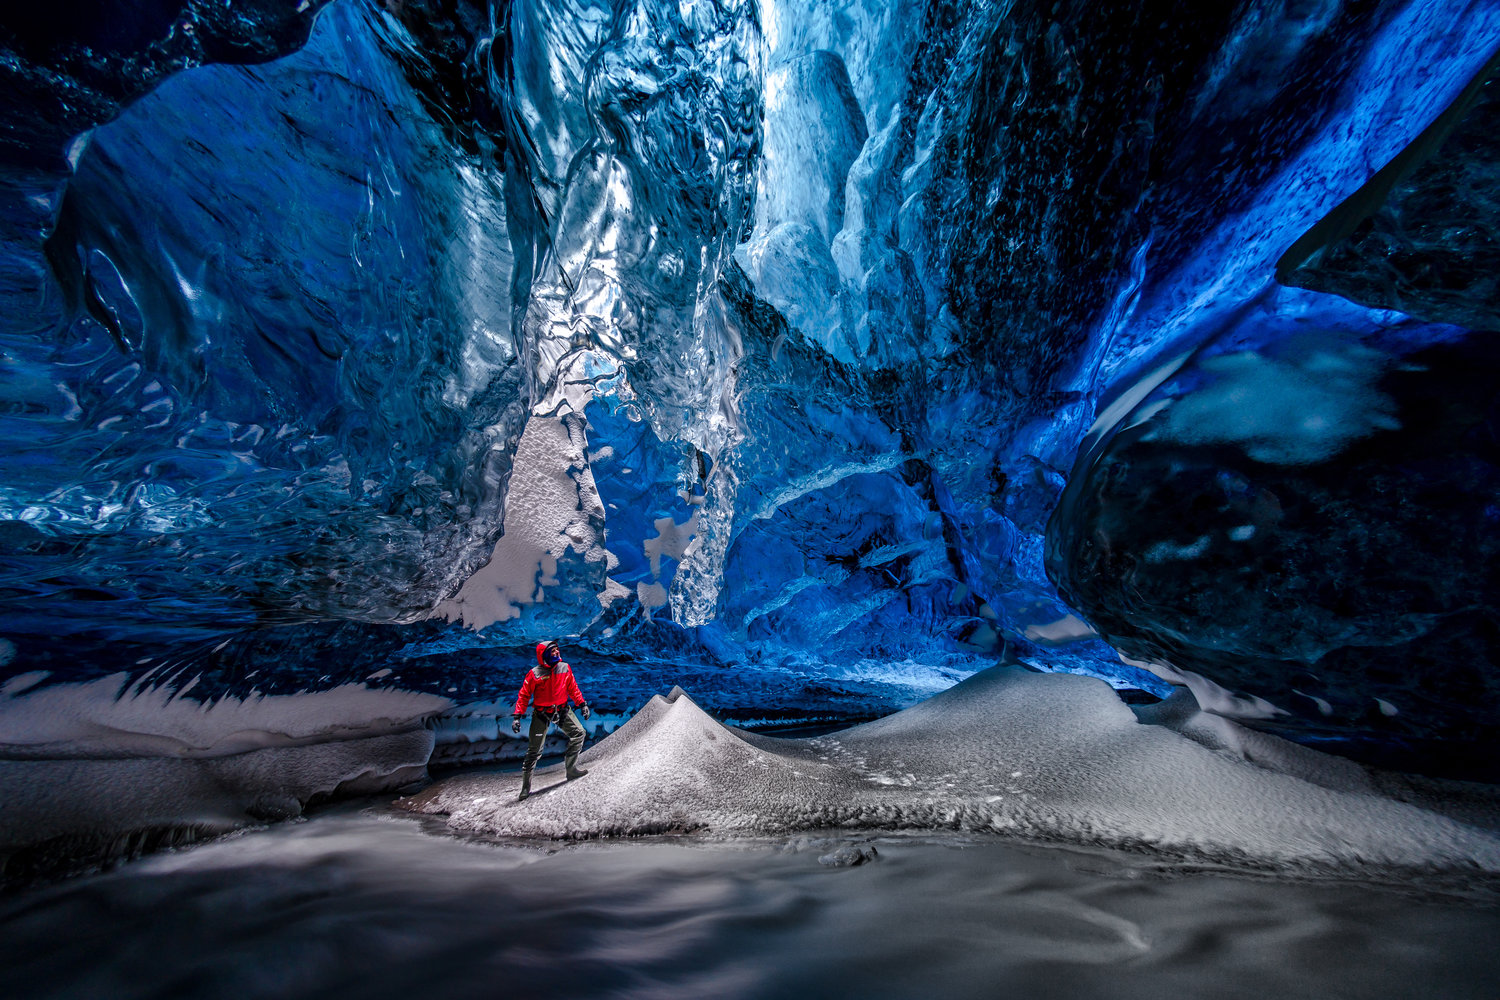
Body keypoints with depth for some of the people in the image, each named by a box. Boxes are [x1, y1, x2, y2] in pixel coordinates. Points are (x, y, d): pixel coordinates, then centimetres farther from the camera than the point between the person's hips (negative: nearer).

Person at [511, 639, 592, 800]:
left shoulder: (565, 668, -5)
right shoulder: (534, 674, -16)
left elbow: (573, 688, 7)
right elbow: (524, 695, -9)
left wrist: (582, 704, 5)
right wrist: (517, 716, -13)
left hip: (562, 710, 4)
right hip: (541, 713, -4)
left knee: (578, 733, -8)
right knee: (534, 750, 1)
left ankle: (572, 768, 2)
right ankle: (525, 785, 17)